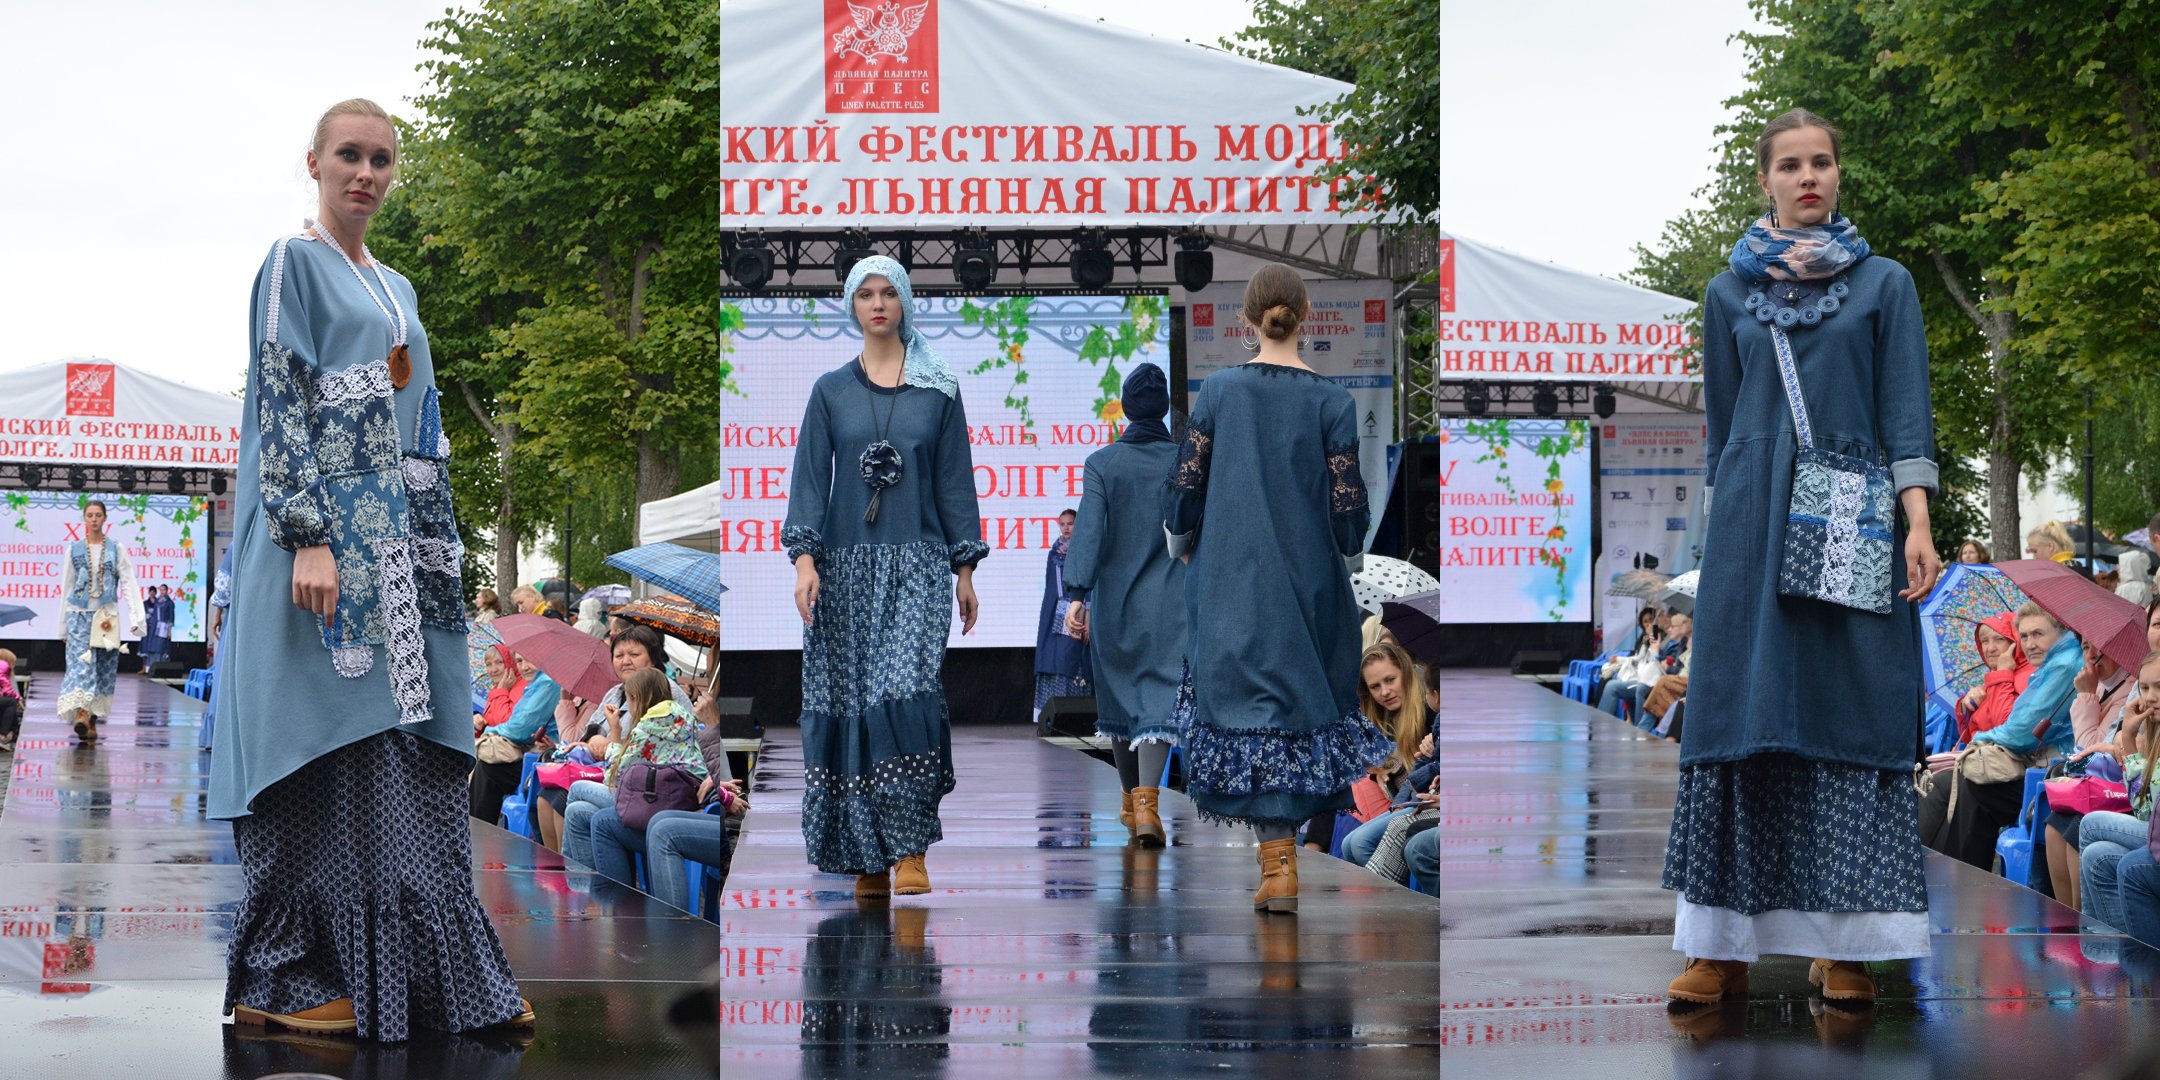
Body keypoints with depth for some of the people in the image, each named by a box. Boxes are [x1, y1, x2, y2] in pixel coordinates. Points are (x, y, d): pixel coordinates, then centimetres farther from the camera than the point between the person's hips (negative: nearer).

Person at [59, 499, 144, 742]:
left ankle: (93, 719, 9)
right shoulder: (74, 549, 9)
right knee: (81, 662, -16)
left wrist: (136, 616, -11)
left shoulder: (117, 548, 8)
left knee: (104, 669, 1)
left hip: (107, 615, 1)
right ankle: (81, 714, -30)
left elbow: (128, 583, 1)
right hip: (79, 613, -1)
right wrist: (63, 626, 12)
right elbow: (66, 586, 12)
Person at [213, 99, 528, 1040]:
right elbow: (279, 400, -12)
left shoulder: (397, 291, 20)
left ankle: (438, 974, 8)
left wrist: (437, 552, 16)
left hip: (396, 547, 7)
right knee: (324, 755, -6)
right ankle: (280, 983, 1)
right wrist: (308, 536, -20)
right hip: (328, 540, -7)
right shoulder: (295, 264, -3)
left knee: (411, 757, 6)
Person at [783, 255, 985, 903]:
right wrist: (803, 558, -9)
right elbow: (809, 478, 4)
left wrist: (965, 568, 3)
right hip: (845, 567, 1)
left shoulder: (938, 389, 8)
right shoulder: (831, 391, 9)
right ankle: (867, 858, 5)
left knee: (905, 694, -18)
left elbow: (955, 479, 7)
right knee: (847, 706, -2)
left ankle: (910, 848, -13)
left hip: (917, 564, -1)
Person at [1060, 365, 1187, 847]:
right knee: (1159, 697, -5)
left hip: (1114, 599, 1)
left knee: (1120, 694, 15)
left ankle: (1130, 801, 29)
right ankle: (1148, 799, -25)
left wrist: (1077, 594, -18)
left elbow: (1089, 529, -14)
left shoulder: (1101, 463, -5)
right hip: (1171, 602, 0)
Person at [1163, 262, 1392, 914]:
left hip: (1233, 577, 0)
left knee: (1253, 705, 4)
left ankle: (1279, 863, 0)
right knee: (1303, 700, 15)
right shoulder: (1330, 401, -6)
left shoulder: (1219, 390, -5)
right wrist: (1349, 554, 15)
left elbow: (1186, 482, 0)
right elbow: (1348, 500, -4)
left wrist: (1181, 538, 19)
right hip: (1310, 580, 0)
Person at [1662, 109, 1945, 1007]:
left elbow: (1905, 410, 1)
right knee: (1738, 714, -3)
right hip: (1752, 523, 2)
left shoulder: (1884, 285, 7)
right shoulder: (1731, 293, 13)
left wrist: (1918, 521, -9)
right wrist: (1720, 522, 13)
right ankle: (1721, 945, 0)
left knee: (1848, 716, -4)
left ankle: (1843, 946, 0)